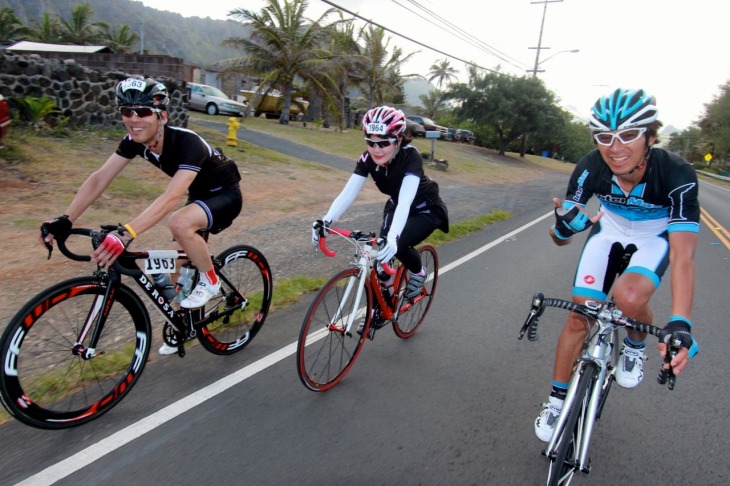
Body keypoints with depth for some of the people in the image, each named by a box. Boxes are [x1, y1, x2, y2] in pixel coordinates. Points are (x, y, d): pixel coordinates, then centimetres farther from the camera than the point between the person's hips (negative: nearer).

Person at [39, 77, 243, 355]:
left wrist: (126, 233, -56)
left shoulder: (187, 143, -33)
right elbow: (99, 179, -14)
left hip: (225, 195, -7)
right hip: (199, 195, 7)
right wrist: (64, 221, -24)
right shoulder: (135, 141, -11)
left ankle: (210, 281, -11)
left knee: (180, 223, -35)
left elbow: (171, 198, -46)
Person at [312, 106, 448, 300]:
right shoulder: (367, 159, -21)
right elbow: (347, 193, -29)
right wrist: (325, 221, -45)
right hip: (396, 206, 5)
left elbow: (405, 201, -48)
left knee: (398, 245, -26)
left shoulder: (411, 157, -35)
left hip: (426, 209, -5)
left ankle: (418, 272, 6)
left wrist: (393, 237, -63)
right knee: (383, 248, -13)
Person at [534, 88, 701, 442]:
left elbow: (682, 256, -38)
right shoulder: (590, 168, -27)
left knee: (630, 297, -31)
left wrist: (680, 323, -51)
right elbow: (559, 236, -24)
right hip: (609, 230, 2)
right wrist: (563, 228, -50)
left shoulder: (676, 174, -33)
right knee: (579, 315, -5)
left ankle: (635, 345, 7)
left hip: (656, 237, -2)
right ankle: (558, 398, 15)